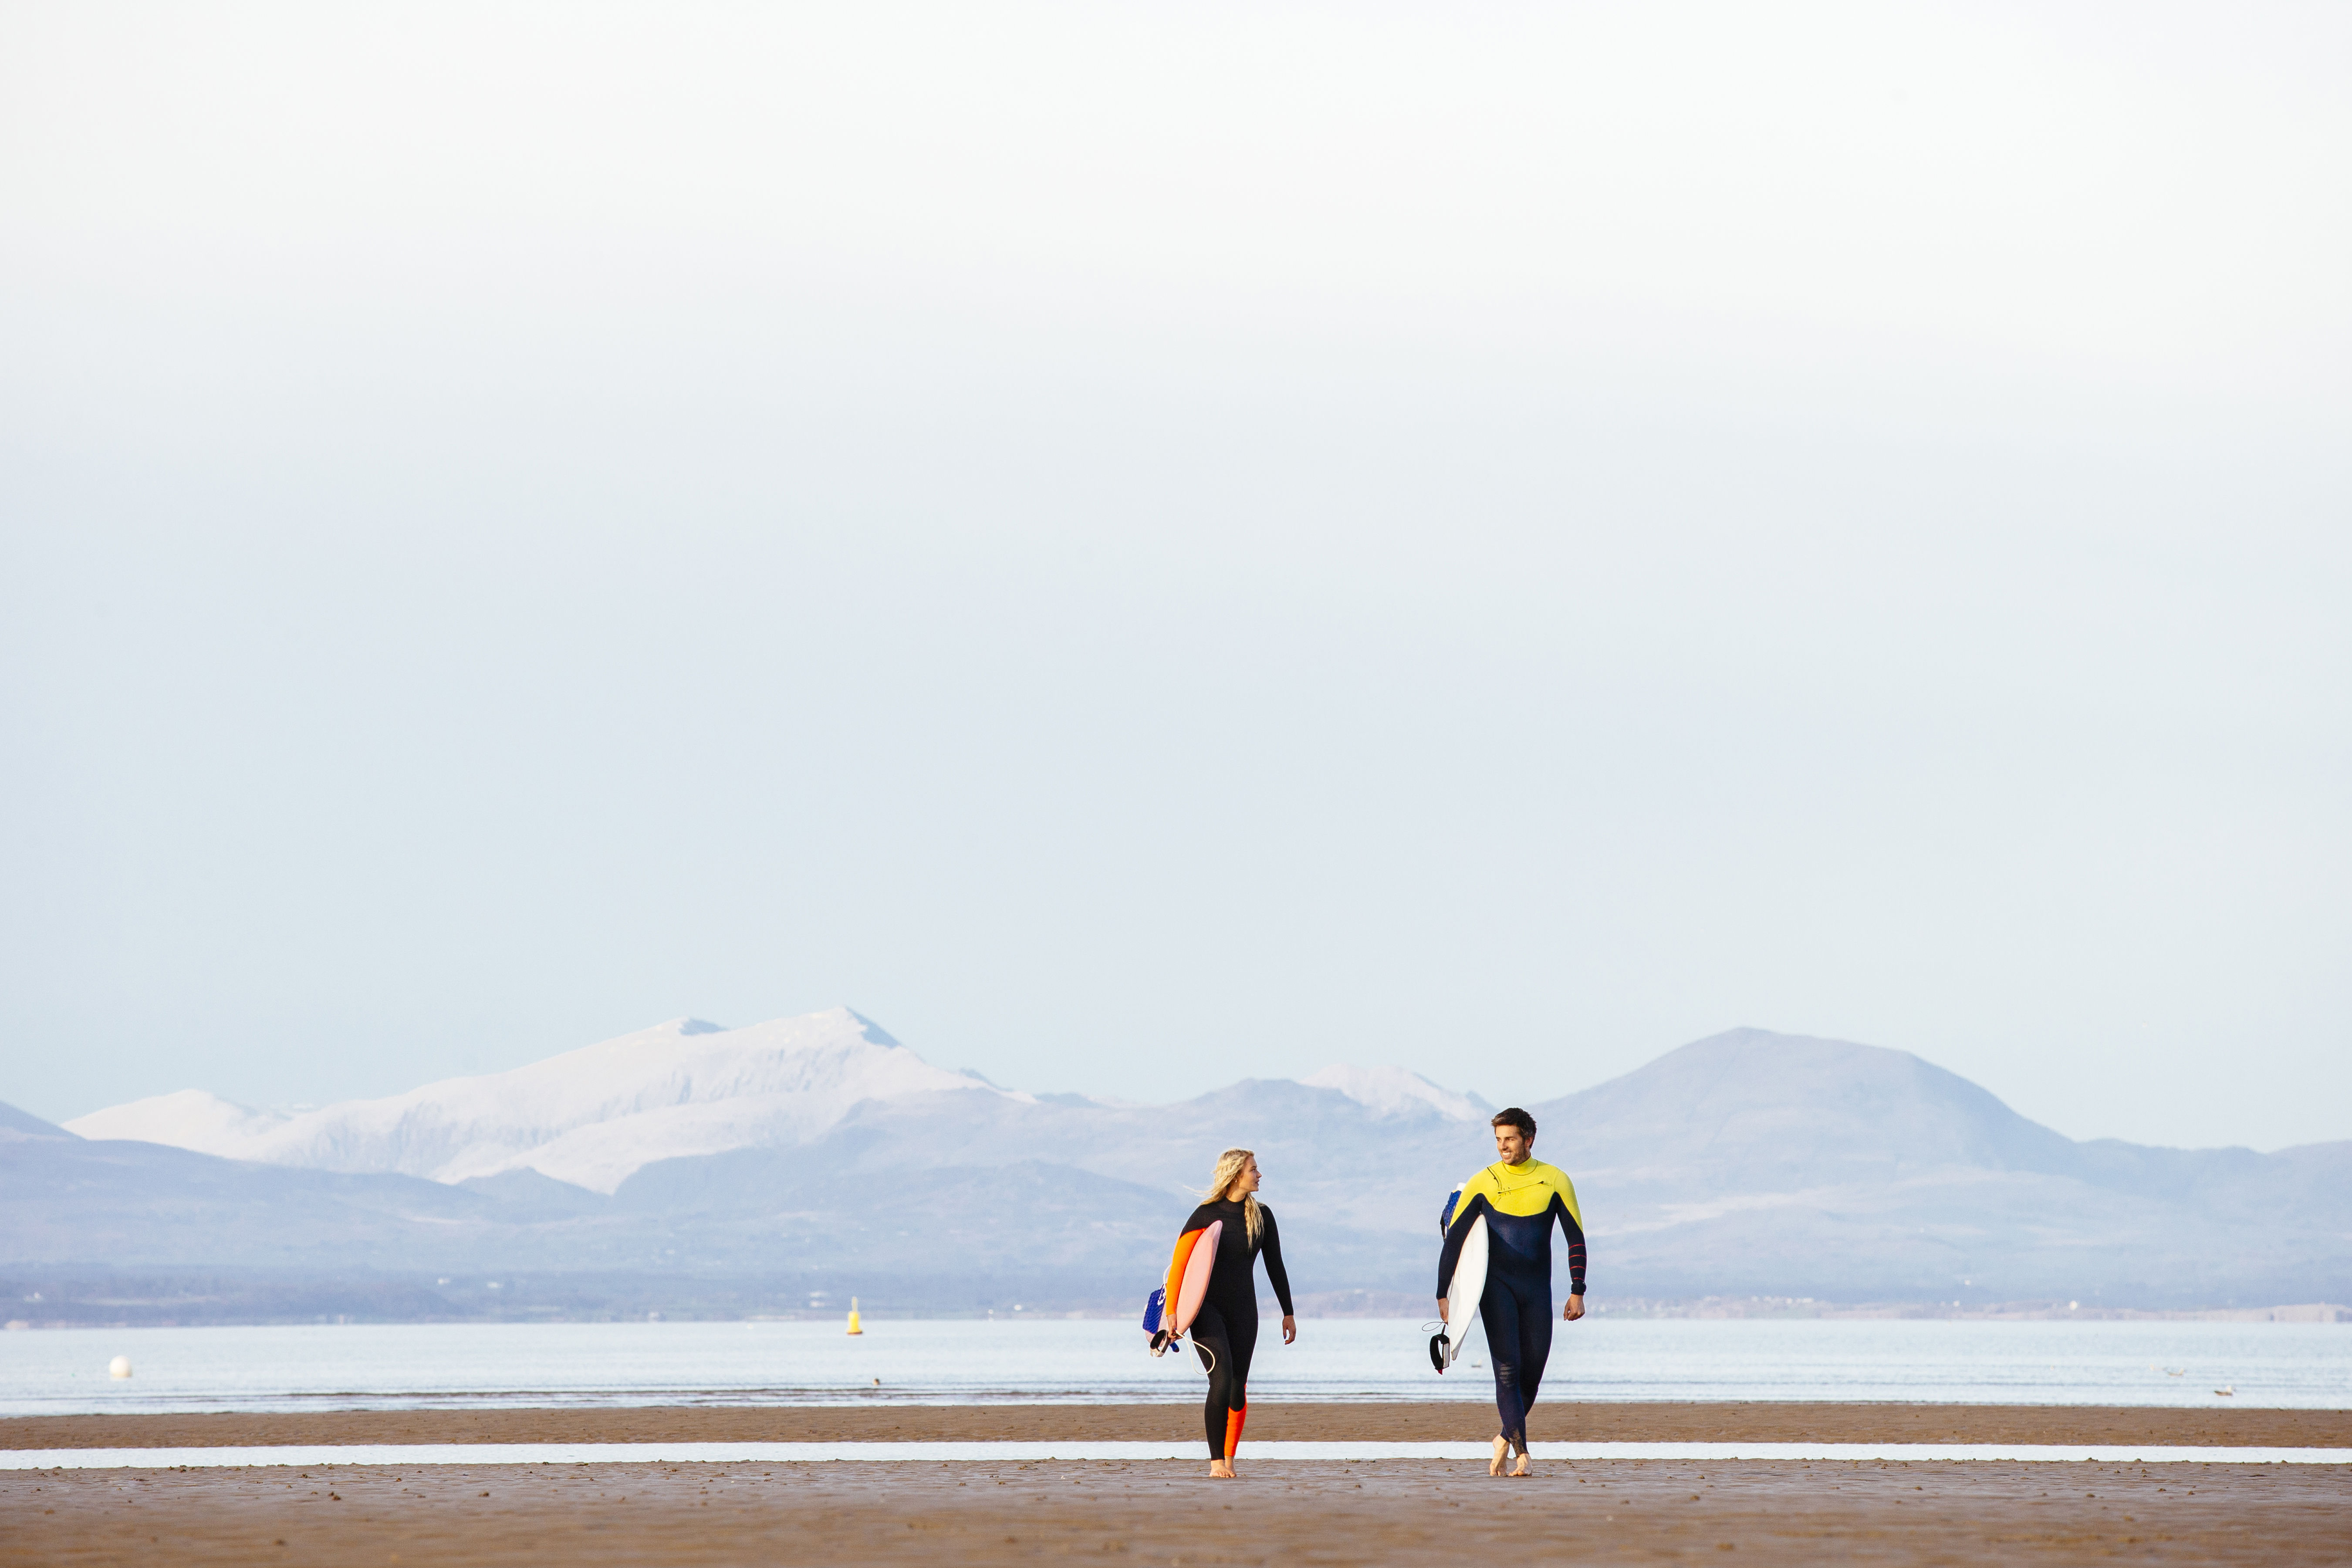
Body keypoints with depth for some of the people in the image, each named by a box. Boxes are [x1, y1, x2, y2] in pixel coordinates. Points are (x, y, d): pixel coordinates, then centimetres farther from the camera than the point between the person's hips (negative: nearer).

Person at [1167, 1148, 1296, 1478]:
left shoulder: (1261, 1216, 6)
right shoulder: (1206, 1215, -5)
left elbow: (1275, 1265, 13)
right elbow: (1179, 1262, -3)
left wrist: (1288, 1312, 13)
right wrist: (1171, 1310, -9)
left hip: (1243, 1310, 4)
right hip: (1207, 1307, -4)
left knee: (1238, 1388, 0)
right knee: (1222, 1377, -20)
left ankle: (1228, 1459, 18)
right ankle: (1216, 1460, -16)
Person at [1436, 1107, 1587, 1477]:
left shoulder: (1555, 1181, 1)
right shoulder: (1482, 1183, -1)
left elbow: (1576, 1238, 5)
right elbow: (1453, 1239, 0)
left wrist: (1577, 1293, -1)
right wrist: (1442, 1294, -6)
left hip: (1537, 1288, 2)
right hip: (1497, 1284, -2)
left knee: (1532, 1372, 3)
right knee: (1507, 1368, -14)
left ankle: (1505, 1438, 26)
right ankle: (1522, 1454, -18)